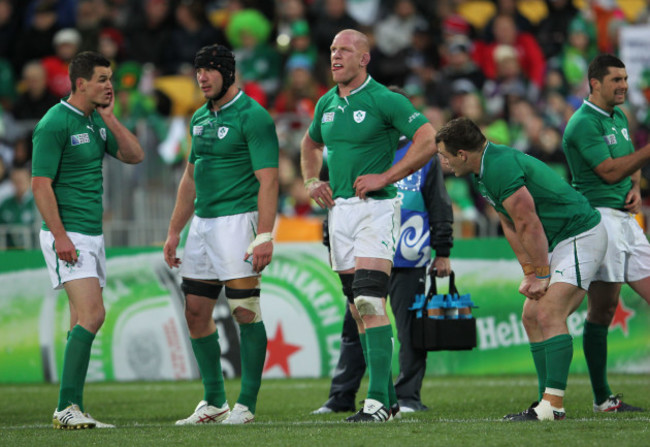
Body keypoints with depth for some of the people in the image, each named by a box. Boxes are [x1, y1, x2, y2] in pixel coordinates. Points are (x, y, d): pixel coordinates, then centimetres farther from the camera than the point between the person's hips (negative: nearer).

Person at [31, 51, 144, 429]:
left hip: (93, 234, 9)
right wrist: (60, 237, -21)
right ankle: (67, 408, -19)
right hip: (69, 236, -9)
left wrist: (109, 117, 0)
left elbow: (135, 156, 9)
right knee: (92, 315, -18)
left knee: (83, 321, 7)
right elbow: (41, 185, -15)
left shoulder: (96, 120, 13)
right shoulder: (55, 124, -12)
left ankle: (71, 409, 10)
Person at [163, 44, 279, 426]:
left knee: (246, 312, -6)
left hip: (238, 220, -8)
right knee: (196, 311, 8)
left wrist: (264, 236, -24)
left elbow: (268, 180, -16)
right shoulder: (200, 118, 15)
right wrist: (174, 232, 20)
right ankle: (215, 402, 17)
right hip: (203, 223, 9)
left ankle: (247, 404, -1)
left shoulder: (252, 117, -11)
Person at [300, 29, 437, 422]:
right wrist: (311, 180, 13)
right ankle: (387, 394, 16)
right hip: (340, 209, 7)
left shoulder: (385, 100, -9)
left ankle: (378, 401, -20)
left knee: (370, 301, -17)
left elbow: (429, 140, -15)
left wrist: (386, 177, -16)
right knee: (358, 308, 8)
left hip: (375, 208, -7)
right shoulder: (327, 104, 13)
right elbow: (311, 144, 32)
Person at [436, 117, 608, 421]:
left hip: (580, 236, -11)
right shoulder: (484, 171, 8)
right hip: (557, 242, 11)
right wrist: (529, 273, 7)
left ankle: (554, 404, -24)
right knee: (531, 317, 9)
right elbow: (511, 226, 13)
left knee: (549, 314, -20)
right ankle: (548, 400, 10)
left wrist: (542, 274, -13)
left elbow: (530, 225, -21)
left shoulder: (501, 168, -24)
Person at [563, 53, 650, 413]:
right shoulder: (583, 123, -11)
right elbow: (609, 171, -18)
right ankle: (601, 398, -7)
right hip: (599, 217, -9)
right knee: (602, 308, -9)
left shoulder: (619, 117, 17)